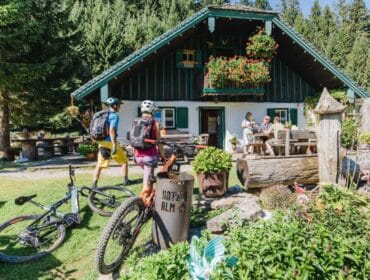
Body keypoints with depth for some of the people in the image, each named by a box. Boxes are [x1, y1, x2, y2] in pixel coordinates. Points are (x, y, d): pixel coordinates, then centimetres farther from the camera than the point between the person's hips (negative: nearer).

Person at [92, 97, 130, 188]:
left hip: (102, 143, 7)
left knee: (99, 165, 11)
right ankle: (125, 180, 17)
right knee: (124, 161, 11)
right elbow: (111, 131, -23)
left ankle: (94, 184, 10)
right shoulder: (114, 116, -12)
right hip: (110, 143, -7)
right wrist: (114, 145, -23)